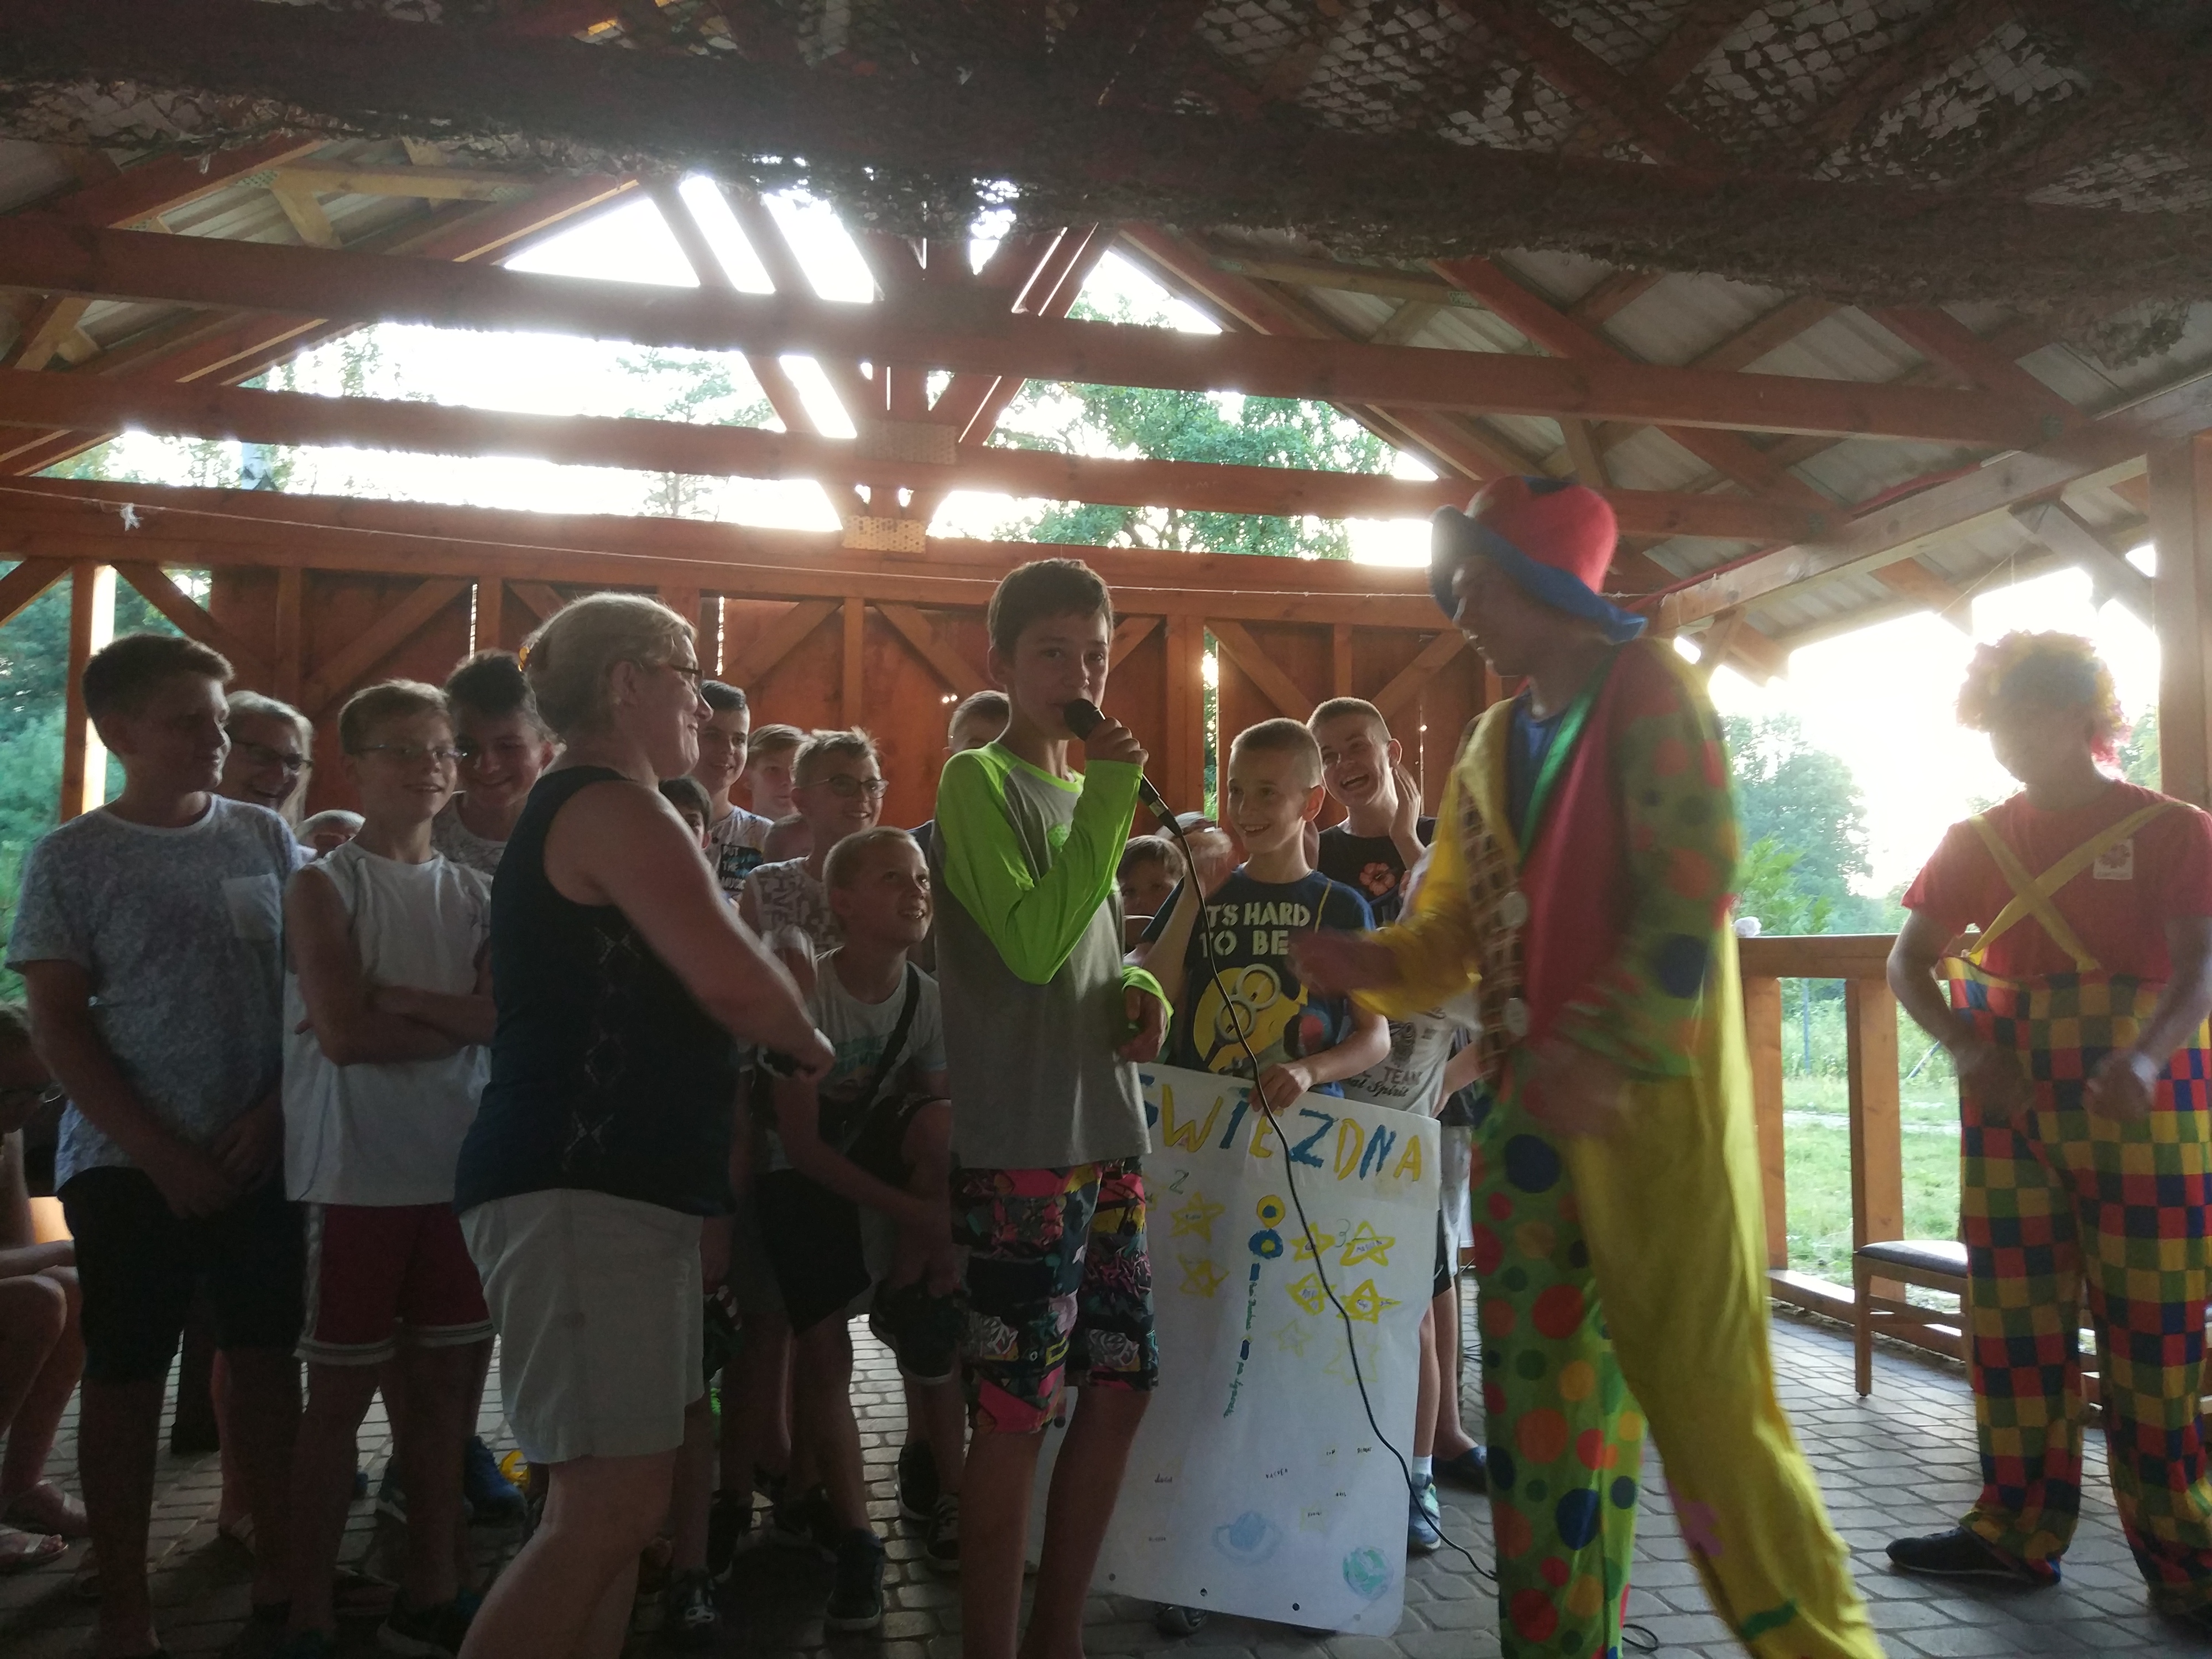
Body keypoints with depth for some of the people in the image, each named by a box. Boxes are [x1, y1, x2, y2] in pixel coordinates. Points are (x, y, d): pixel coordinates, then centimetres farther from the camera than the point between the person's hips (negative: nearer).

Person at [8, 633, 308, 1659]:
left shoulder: (267, 838, 4)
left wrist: (274, 1113, -6)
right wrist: (163, 1154, -10)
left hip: (263, 1155, 2)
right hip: (130, 1167, -2)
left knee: (267, 1360, 8)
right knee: (125, 1379, 5)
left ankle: (277, 1568, 22)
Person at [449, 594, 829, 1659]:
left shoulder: (568, 813, 21)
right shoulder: (613, 808, -12)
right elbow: (732, 981, -23)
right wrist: (809, 1045, -4)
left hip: (616, 1186, 11)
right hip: (580, 1189, -11)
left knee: (616, 1504, 13)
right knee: (609, 1512, -10)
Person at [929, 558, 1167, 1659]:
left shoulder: (1086, 792, 17)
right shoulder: (978, 782, -7)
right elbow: (1032, 944, -19)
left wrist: (1139, 991, 3)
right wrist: (1109, 797, -18)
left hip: (1108, 1136, 8)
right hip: (1020, 1147, -8)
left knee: (1124, 1383, 13)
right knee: (1016, 1408, -2)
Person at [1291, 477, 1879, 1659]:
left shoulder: (1647, 687, -4)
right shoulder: (1490, 746, 15)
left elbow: (1692, 898, -15)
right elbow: (1451, 933, 14)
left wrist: (1602, 1055, -24)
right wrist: (1358, 965, -4)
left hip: (1651, 1102, -7)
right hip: (1526, 1109, 7)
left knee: (1702, 1397, -4)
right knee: (1544, 1405, 12)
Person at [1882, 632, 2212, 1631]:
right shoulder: (1979, 841, 11)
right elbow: (1910, 962, 7)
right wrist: (1964, 1049, -11)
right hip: (2009, 1100, 3)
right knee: (2013, 1320, 6)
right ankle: (2017, 1531, 16)